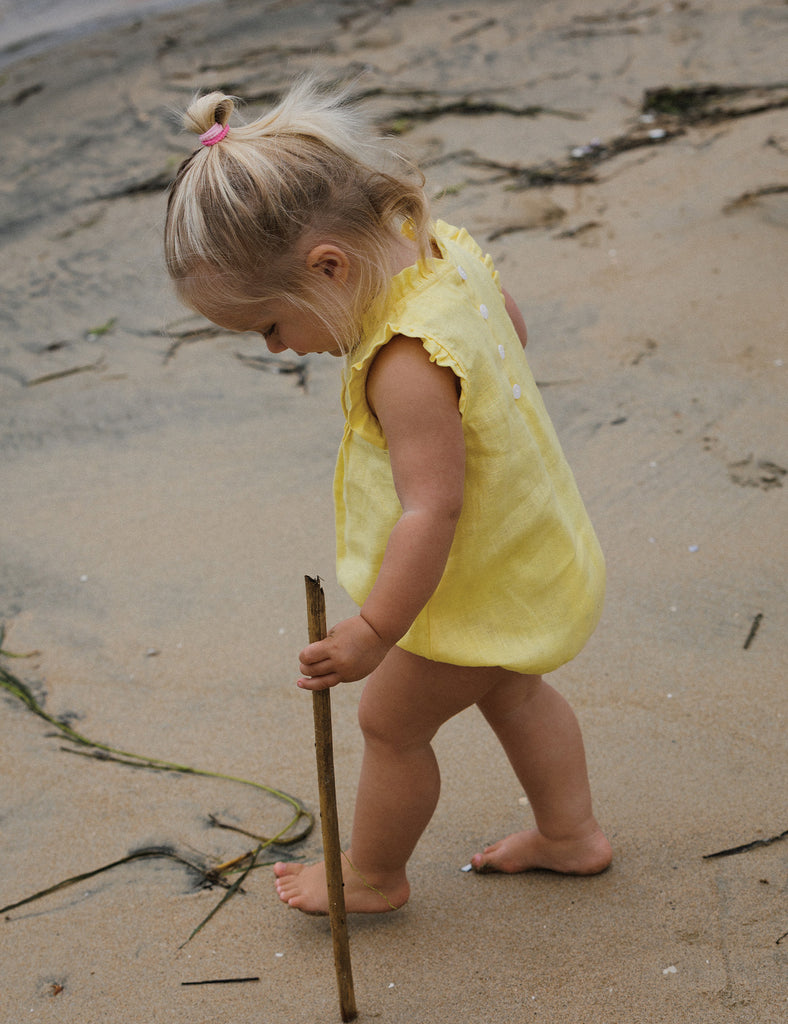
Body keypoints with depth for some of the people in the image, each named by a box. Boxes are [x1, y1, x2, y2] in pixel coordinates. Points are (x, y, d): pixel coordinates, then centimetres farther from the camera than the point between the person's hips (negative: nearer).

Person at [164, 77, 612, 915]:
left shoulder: (406, 365, -37)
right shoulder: (449, 249, -10)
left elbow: (432, 509, -34)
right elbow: (510, 329, 9)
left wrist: (373, 631, -26)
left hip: (481, 589, -9)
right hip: (535, 548, 9)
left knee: (390, 722, 12)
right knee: (509, 691, 30)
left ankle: (370, 876, 34)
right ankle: (570, 833, 46)